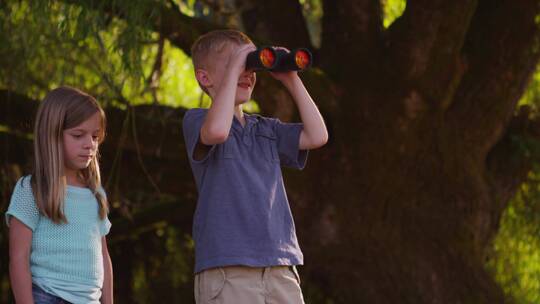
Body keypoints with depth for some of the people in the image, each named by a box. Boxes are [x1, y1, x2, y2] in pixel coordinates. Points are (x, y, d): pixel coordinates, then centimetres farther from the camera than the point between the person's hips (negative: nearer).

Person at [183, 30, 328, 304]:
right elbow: (216, 131, -22)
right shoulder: (196, 120, 2)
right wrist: (233, 68, -13)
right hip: (226, 269, -6)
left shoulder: (267, 129, 20)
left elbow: (317, 136, 6)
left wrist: (292, 80, 6)